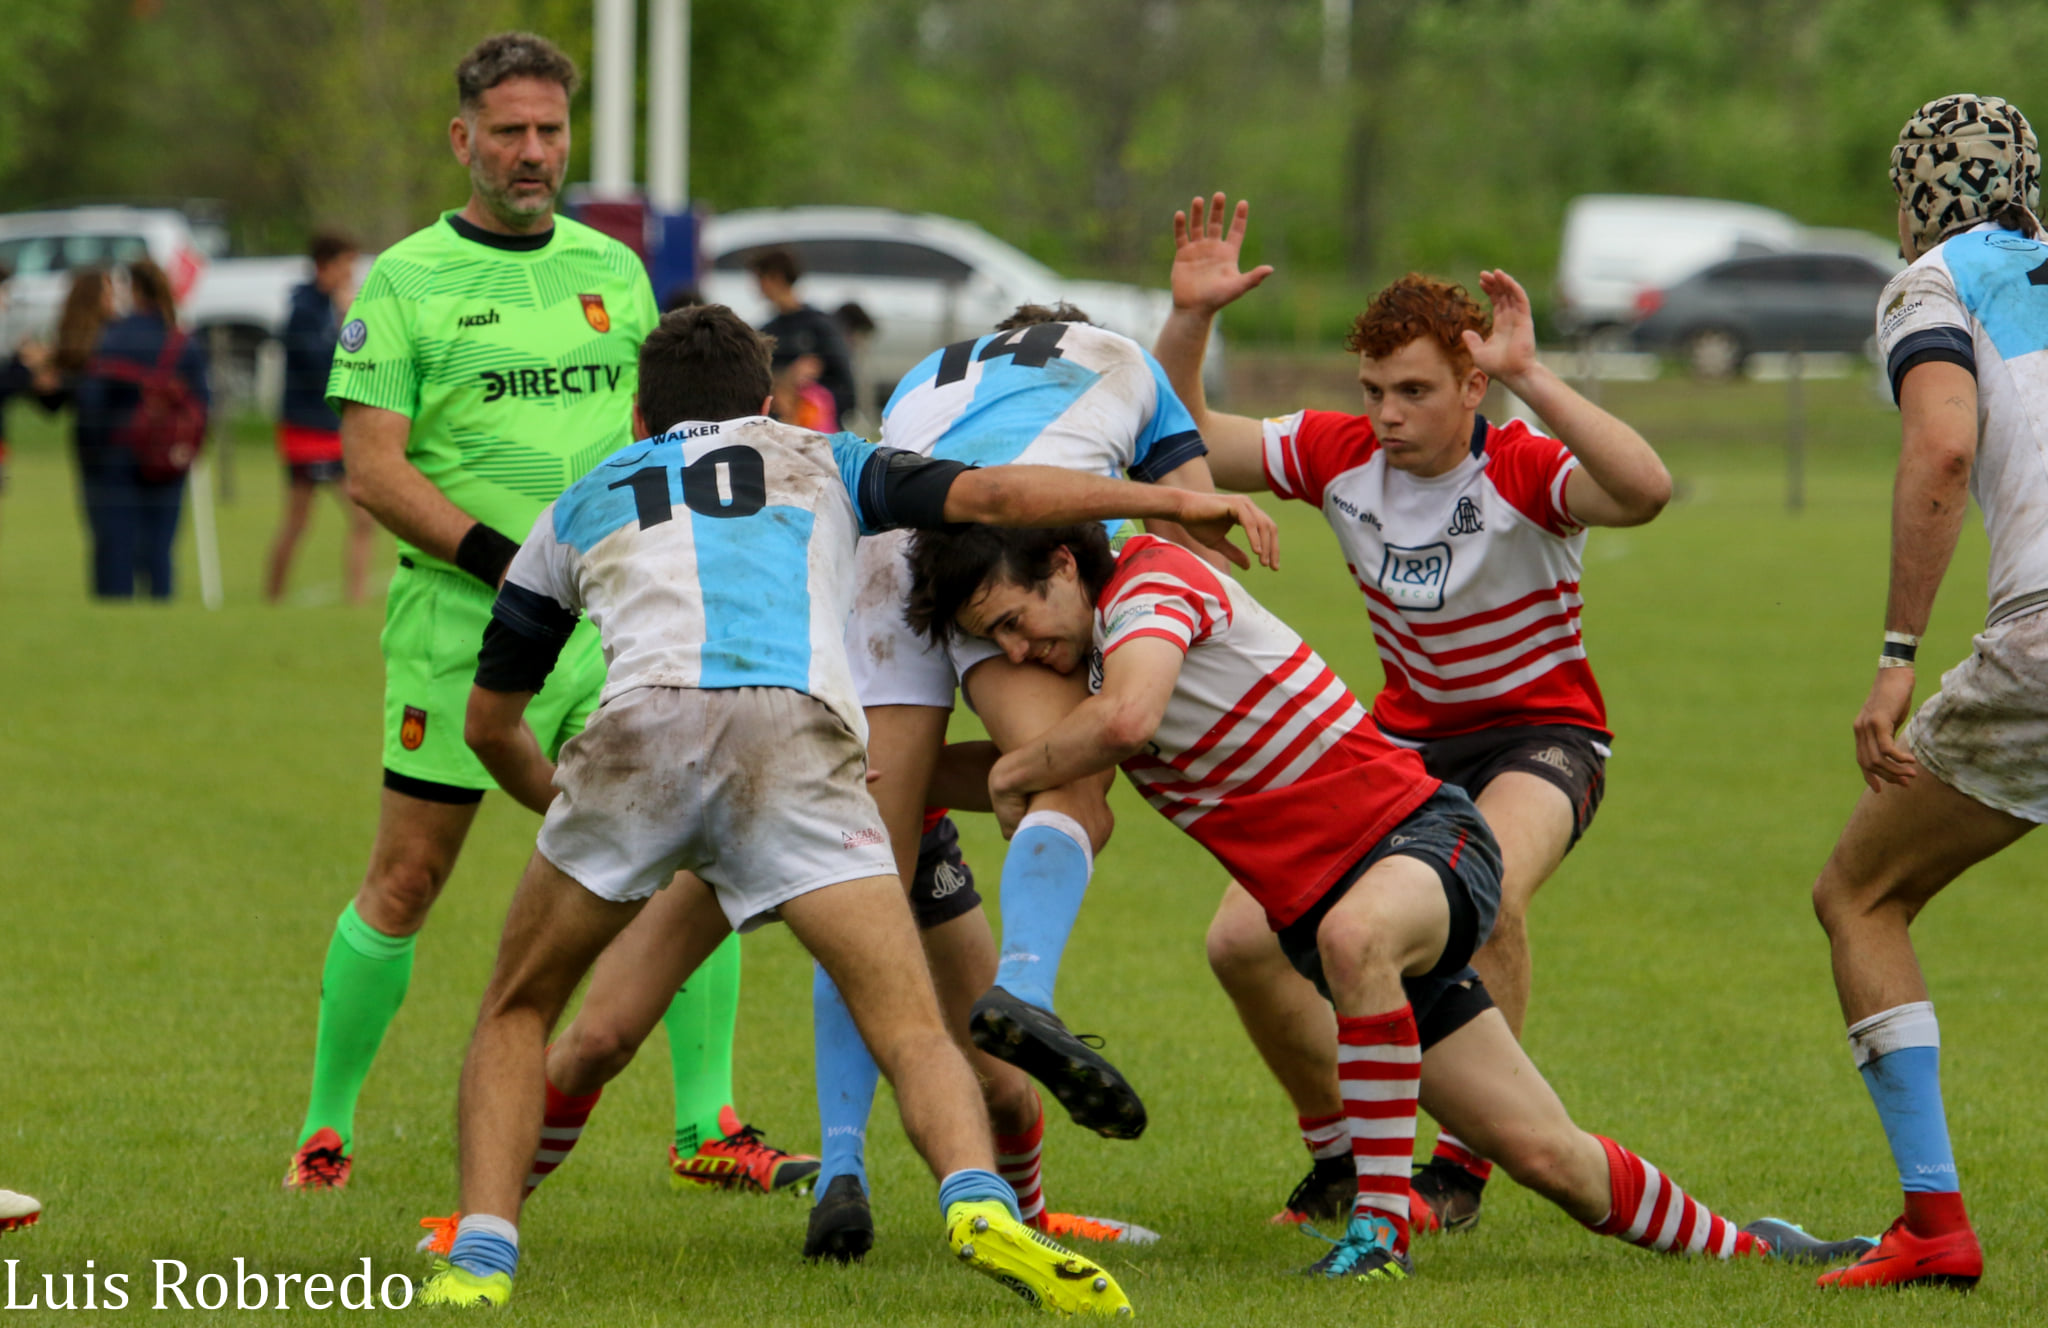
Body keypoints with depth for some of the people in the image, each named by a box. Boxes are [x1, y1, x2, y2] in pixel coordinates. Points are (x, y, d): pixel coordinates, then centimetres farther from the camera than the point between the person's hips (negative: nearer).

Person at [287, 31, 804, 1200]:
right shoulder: (405, 282, -2)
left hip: (614, 623, 4)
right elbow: (373, 469, -9)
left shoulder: (613, 269, 12)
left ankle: (708, 1128, -2)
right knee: (406, 885, 2)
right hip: (460, 625, -4)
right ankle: (326, 1129, 17)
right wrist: (508, 564, -17)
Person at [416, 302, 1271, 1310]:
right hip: (797, 734, -1)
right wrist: (1170, 499, 19)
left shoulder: (581, 503, 35)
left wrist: (555, 799, 61)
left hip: (642, 725, 1)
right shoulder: (819, 461, 33)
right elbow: (987, 494, 16)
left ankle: (480, 1256, 2)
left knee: (517, 1012, 20)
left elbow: (490, 721, 41)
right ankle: (981, 1204, -31)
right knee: (913, 1033, -1)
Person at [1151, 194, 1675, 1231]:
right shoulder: (1339, 455, -9)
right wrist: (1189, 319, -18)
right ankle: (1342, 1155, 16)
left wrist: (1531, 380, -48)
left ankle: (1461, 1164, -19)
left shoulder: (1523, 472, -23)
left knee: (1485, 890, -38)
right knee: (1245, 939, -8)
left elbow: (1644, 492, -44)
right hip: (1404, 738, 5)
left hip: (1541, 736, -5)